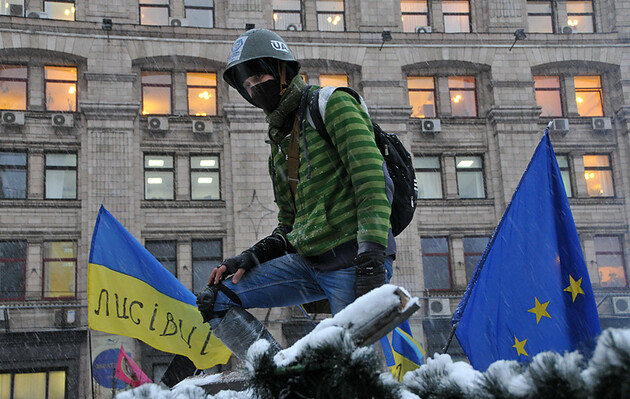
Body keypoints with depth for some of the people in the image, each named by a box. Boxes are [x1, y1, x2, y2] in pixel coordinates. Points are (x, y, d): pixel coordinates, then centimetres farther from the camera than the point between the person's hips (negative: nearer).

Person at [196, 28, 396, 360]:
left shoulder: (332, 104, -2)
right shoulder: (279, 144, 20)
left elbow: (372, 182, -13)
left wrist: (372, 258, -23)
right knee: (215, 301, 0)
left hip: (352, 262, -7)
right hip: (307, 263, 8)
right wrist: (249, 259, 6)